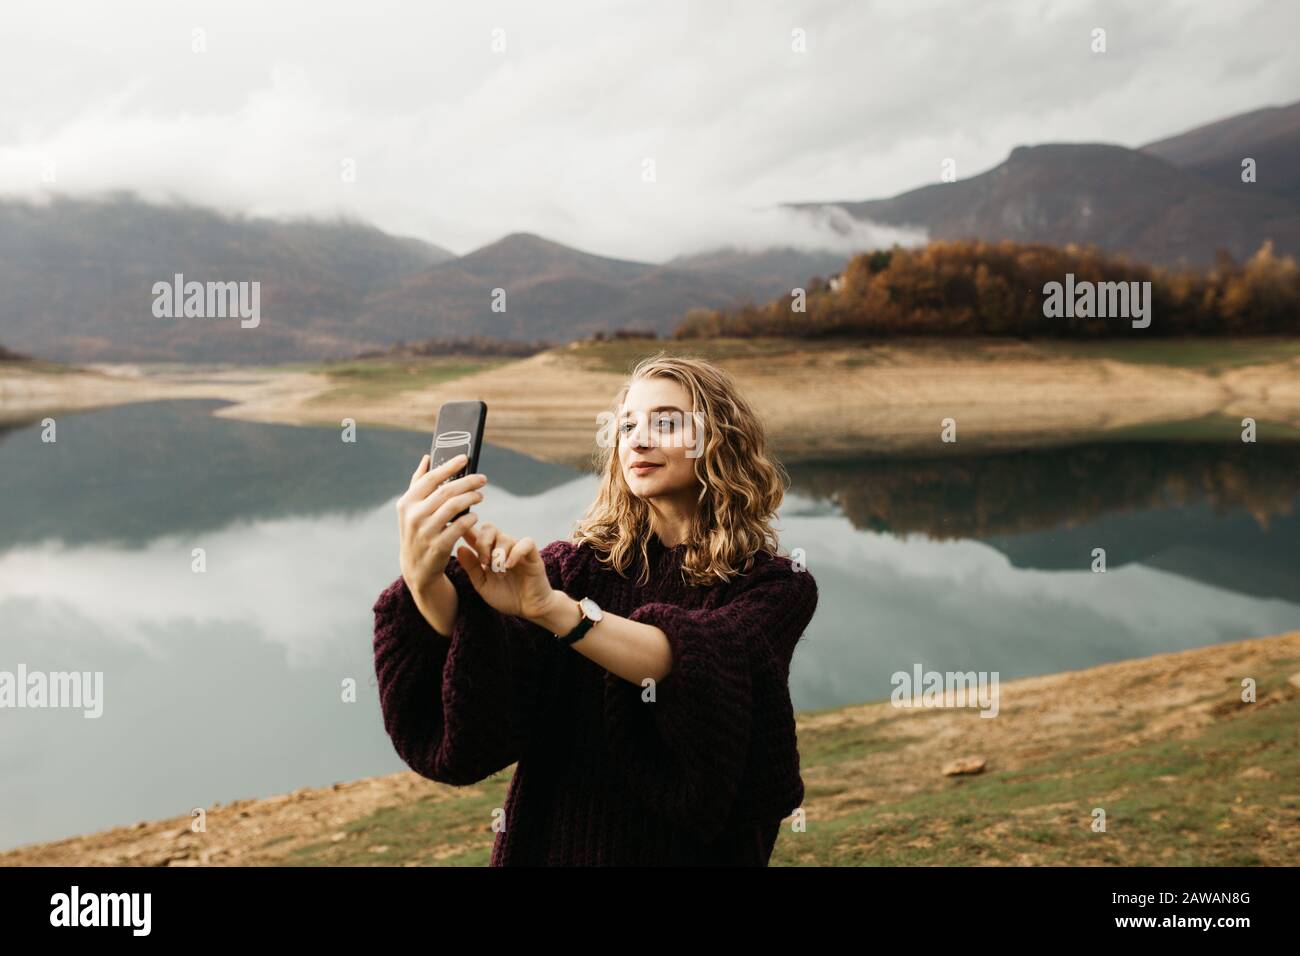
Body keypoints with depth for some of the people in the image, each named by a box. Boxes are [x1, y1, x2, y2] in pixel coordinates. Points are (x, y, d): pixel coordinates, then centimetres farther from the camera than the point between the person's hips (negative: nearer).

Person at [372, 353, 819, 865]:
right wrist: (424, 579, -40)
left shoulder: (776, 587, -8)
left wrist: (552, 606, -41)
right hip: (562, 840, 1)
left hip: (701, 849, -1)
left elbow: (703, 665, -29)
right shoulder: (583, 563, -5)